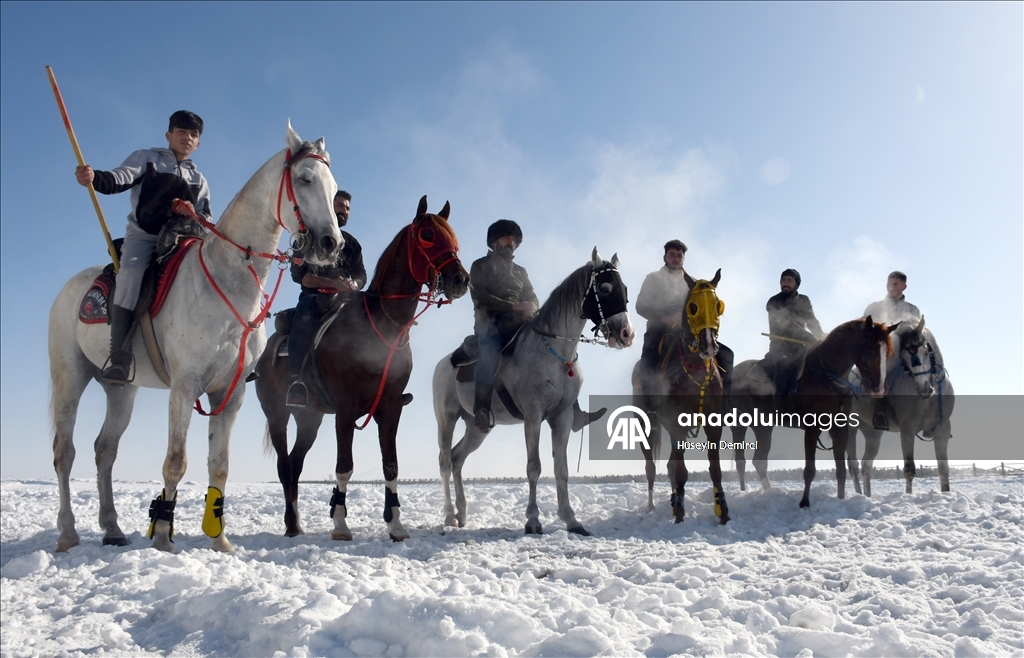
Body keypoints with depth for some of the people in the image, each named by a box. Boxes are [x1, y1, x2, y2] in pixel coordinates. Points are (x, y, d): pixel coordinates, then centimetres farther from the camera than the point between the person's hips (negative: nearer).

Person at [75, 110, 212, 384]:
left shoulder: (198, 179, 21)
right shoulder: (146, 158, 11)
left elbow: (205, 215, 14)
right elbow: (121, 179, -7)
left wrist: (199, 218, -12)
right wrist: (95, 178, -29)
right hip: (142, 236, -4)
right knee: (132, 272, -32)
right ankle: (120, 352, -33)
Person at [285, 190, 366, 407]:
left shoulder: (351, 243, 22)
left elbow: (361, 275, 12)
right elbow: (298, 274, -3)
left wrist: (353, 284, -14)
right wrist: (332, 282, -17)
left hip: (344, 299, 4)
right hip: (315, 296, -4)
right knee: (304, 319, -37)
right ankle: (296, 381, -43)